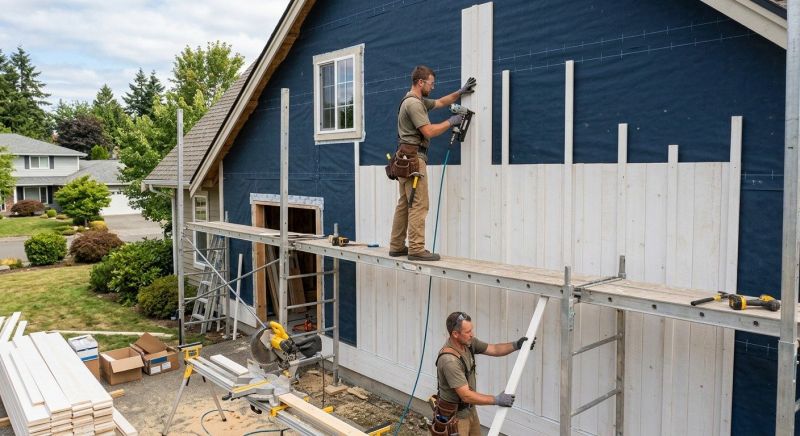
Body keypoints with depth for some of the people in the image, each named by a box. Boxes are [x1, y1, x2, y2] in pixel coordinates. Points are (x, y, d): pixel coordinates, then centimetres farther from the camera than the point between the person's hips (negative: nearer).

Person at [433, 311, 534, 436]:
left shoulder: (468, 342, -8)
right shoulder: (449, 360, -34)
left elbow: (494, 349, 3)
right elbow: (466, 395, -32)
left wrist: (516, 345, -12)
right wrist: (497, 400, -26)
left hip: (469, 409, 9)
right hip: (454, 415, -8)